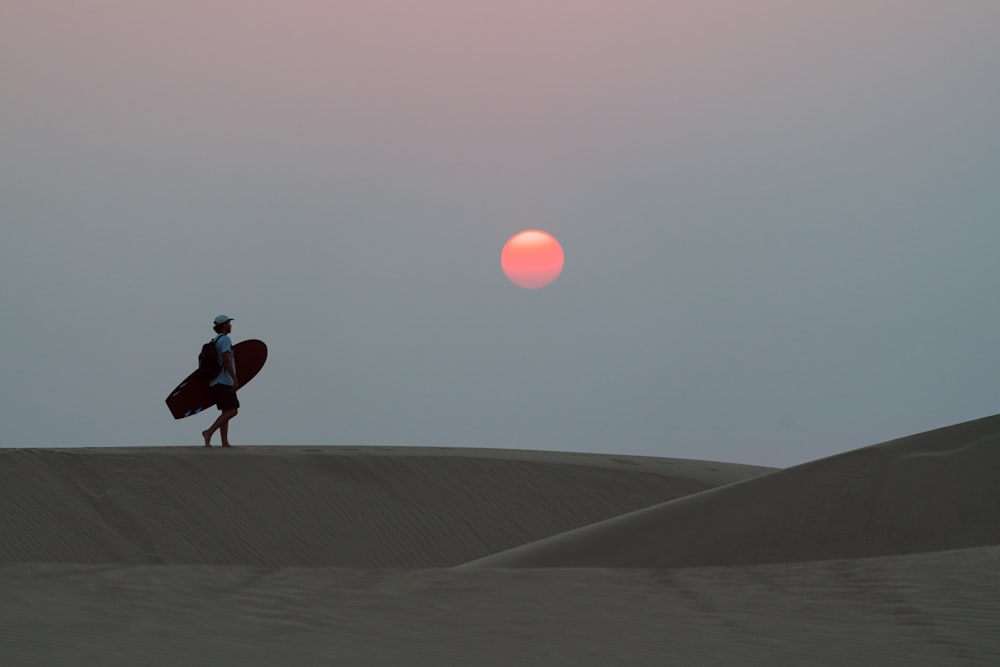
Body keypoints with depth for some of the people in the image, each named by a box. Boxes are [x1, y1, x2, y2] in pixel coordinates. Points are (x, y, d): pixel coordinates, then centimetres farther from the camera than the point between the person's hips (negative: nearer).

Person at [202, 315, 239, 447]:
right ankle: (209, 432, -18)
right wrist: (235, 379, -25)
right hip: (224, 382, -9)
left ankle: (225, 442, 2)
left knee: (226, 412, 8)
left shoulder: (215, 341, 18)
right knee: (232, 411, -11)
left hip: (215, 383, 9)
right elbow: (226, 360, -21)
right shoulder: (225, 339, -10)